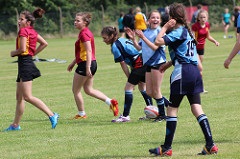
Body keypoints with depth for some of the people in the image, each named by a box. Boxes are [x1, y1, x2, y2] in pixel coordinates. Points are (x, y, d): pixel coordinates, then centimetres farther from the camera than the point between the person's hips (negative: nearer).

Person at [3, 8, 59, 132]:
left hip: (25, 64, -10)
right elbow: (44, 43, 20)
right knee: (19, 97, 12)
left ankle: (52, 115, -17)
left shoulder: (23, 31, -13)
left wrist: (13, 53, -3)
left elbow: (22, 49, -22)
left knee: (28, 97, -12)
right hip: (25, 64, 10)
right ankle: (16, 125, 16)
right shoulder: (32, 31, 14)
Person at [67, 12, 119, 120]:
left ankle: (81, 114, 13)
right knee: (89, 90, 15)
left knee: (75, 90, 5)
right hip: (92, 63, 10)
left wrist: (87, 68, -27)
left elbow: (89, 51, -23)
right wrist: (73, 62, 29)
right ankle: (110, 102, 5)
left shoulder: (84, 34, -16)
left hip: (85, 64, -10)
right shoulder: (85, 32, 15)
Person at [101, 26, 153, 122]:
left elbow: (123, 64, -7)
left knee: (128, 88, -3)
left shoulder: (115, 46, -7)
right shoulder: (122, 40, 19)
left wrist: (129, 78, -1)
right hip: (145, 62, 9)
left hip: (139, 65, -9)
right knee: (142, 86, 21)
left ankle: (125, 116, -3)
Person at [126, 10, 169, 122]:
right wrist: (133, 39, -1)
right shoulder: (146, 32, 11)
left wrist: (143, 37, -24)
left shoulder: (160, 32, -10)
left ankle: (162, 114, 10)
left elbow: (155, 47, -19)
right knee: (149, 92, 9)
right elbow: (139, 48, 13)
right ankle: (168, 104, 26)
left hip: (158, 62, -8)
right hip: (148, 63, 8)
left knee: (156, 91, -2)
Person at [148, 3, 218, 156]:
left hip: (183, 72, -8)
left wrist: (165, 27, -9)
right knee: (197, 108, 4)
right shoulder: (187, 31, 18)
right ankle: (211, 145, -5)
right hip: (194, 70, 8)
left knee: (172, 109, 0)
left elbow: (158, 42, -22)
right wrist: (168, 64, 27)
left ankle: (167, 148, 3)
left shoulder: (178, 32, -11)